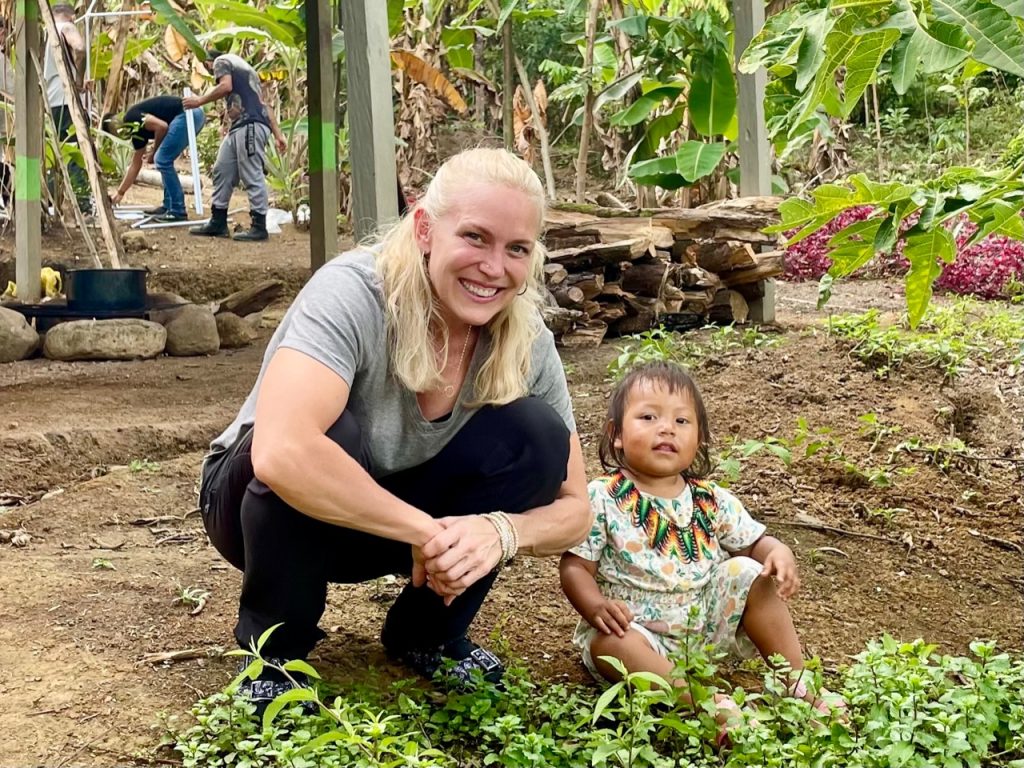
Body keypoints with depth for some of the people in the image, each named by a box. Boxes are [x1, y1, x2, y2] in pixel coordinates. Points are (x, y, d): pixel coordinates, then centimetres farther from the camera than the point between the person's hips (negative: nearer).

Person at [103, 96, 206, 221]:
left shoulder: (131, 118, -3)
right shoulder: (137, 130, 23)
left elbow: (161, 126, -16)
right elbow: (135, 165, 31)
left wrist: (154, 152, 0)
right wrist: (120, 192, 38)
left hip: (187, 114, -10)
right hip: (193, 116, 10)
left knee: (163, 160, -5)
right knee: (163, 160, 18)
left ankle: (178, 211, -1)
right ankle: (169, 206, 22)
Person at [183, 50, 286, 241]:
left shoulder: (221, 61, 9)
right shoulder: (244, 69, 33)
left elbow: (226, 86, -13)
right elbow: (264, 103, 27)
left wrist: (199, 101, 0)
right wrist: (278, 134, 22)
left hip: (250, 125, -10)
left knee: (252, 176, -9)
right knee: (222, 172, 9)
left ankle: (259, 227, -9)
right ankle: (218, 222, 12)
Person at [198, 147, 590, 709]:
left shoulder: (525, 341, -16)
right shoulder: (351, 294, -31)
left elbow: (574, 509, -12)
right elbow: (282, 454, -47)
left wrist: (501, 531, -34)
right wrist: (428, 529, -39)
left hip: (399, 517, 4)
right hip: (268, 506, -4)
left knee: (537, 434, -20)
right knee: (334, 435, -37)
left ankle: (428, 634, 2)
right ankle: (274, 654, -9)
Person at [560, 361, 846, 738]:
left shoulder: (711, 501, 1)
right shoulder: (602, 499, -11)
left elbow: (754, 540, 9)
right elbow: (575, 567, -11)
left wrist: (779, 553, -15)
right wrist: (596, 606, -31)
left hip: (706, 623, 4)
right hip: (636, 628, -4)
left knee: (749, 574, -11)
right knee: (608, 643, -35)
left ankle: (797, 681, -6)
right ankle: (710, 701, -44)